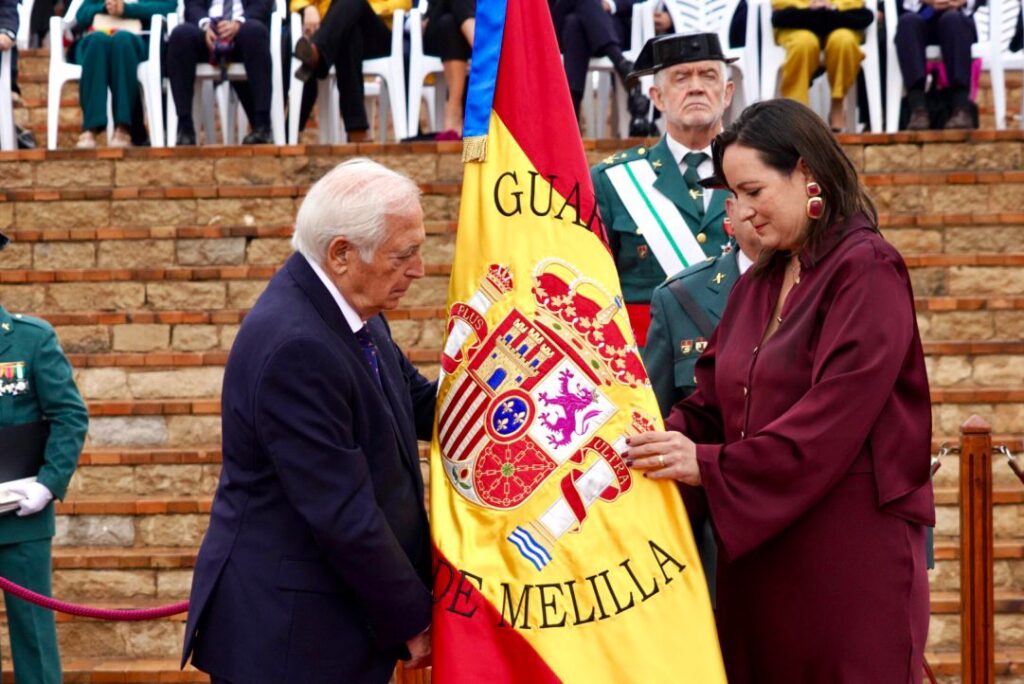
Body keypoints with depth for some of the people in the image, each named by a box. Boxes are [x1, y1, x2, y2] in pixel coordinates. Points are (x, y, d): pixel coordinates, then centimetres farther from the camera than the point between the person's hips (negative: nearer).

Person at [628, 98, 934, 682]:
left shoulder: (867, 272, -10)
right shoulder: (758, 284, 15)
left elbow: (832, 421, -20)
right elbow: (715, 399, 10)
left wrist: (709, 466, -24)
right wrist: (667, 436, -10)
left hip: (851, 547, -7)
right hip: (759, 549, 7)